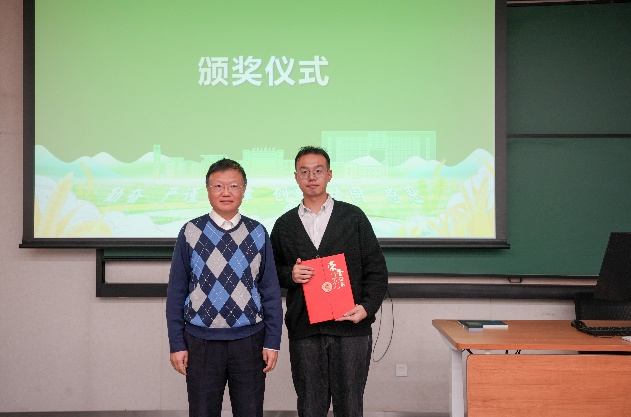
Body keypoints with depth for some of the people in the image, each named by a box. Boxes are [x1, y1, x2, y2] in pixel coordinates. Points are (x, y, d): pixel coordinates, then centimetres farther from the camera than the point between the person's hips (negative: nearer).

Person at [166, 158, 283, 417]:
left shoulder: (257, 234, 1)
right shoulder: (191, 233, -2)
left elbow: (271, 292, 3)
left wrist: (272, 342, 0)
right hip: (201, 343, -1)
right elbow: (176, 292, 1)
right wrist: (177, 344, -1)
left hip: (249, 341, 1)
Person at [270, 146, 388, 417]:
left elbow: (376, 268, 5)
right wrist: (290, 274, -6)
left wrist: (367, 307, -9)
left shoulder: (353, 217, 7)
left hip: (350, 326, -1)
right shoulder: (284, 225, 12)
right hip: (303, 330, 2)